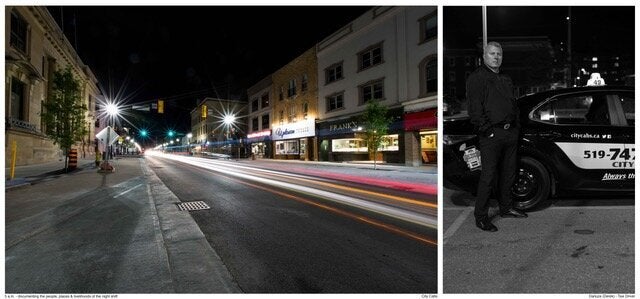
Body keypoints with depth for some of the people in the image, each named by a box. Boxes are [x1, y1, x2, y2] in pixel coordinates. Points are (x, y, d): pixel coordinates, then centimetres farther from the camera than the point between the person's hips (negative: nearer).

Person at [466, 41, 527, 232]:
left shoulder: (506, 79, 22)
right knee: (489, 176, -8)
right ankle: (481, 216, 0)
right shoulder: (476, 78, -4)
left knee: (508, 174, 16)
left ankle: (506, 208, 30)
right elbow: (475, 108, -13)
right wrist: (486, 130, -19)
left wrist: (516, 127, 12)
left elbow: (514, 105, 24)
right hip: (491, 134, -8)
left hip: (510, 132, 8)